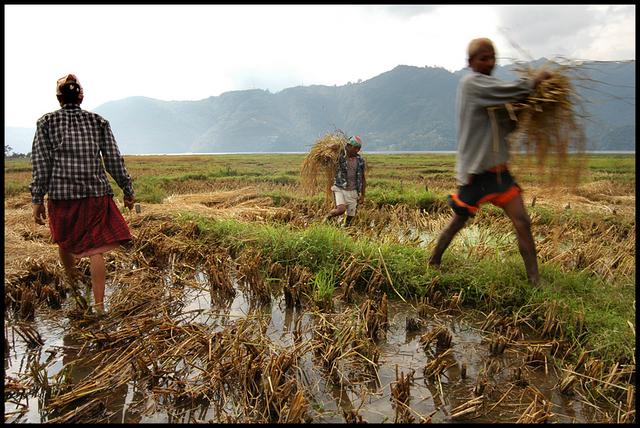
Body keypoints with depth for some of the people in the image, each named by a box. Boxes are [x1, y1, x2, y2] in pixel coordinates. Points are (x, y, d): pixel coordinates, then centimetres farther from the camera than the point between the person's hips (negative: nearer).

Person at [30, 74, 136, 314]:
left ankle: (72, 278, 48)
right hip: (96, 193, 0)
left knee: (65, 241, 24)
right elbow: (114, 160, 3)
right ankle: (99, 304, -1)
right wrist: (127, 190, 10)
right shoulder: (99, 122, 4)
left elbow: (41, 164, -2)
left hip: (61, 195, 0)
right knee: (95, 249, 1)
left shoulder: (46, 123, 2)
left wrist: (37, 199, 2)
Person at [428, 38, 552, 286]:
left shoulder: (488, 89, 16)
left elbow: (505, 126, 15)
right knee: (458, 222, 5)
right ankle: (433, 263, 26)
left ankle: (535, 281, 3)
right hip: (475, 171, -7)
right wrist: (534, 81, -5)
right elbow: (508, 91, -22)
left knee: (522, 222, -2)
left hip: (498, 169, 7)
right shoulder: (470, 83, -9)